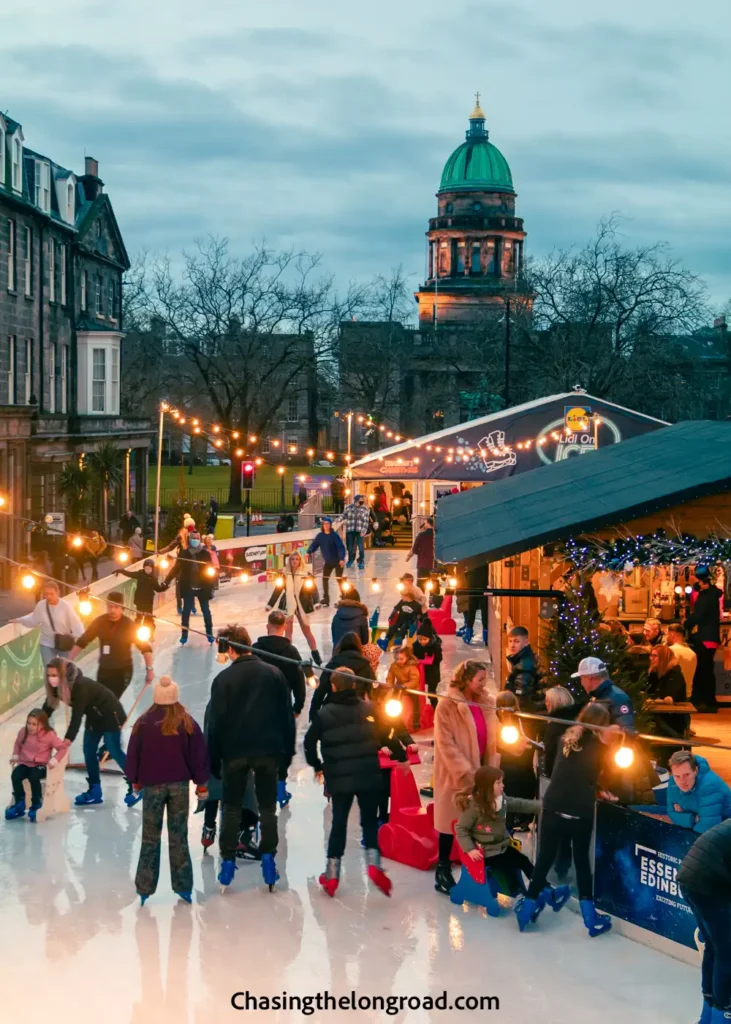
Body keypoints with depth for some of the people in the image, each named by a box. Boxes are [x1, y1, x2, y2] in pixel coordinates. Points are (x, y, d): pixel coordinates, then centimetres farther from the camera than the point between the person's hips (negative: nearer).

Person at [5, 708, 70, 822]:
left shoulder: (49, 735, -11)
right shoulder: (23, 732, 2)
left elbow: (63, 747, -9)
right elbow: (18, 743, 23)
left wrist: (55, 759, -23)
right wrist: (15, 754, 7)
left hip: (40, 765, -4)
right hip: (25, 763, 4)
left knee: (33, 777, -35)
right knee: (15, 776, -25)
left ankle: (36, 806, -14)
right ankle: (19, 804, -8)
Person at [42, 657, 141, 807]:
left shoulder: (81, 687, -37)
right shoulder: (57, 687, -13)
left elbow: (76, 717, -41)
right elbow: (47, 708, -6)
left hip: (111, 715, -8)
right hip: (94, 717, 8)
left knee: (114, 751, -5)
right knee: (89, 751, 7)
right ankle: (94, 791, 17)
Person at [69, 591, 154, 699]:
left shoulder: (129, 625, -15)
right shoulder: (99, 621, -6)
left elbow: (145, 647, -13)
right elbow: (81, 642, 1)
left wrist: (149, 669, -21)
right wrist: (68, 661, -2)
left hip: (123, 671, -4)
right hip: (103, 670, 4)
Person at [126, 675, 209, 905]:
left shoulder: (143, 723, -6)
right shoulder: (187, 723, -4)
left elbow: (133, 754, 0)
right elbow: (198, 754, -1)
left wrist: (135, 780, 15)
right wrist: (201, 783, 8)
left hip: (152, 785, -1)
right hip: (179, 785, 1)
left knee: (150, 838, 7)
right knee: (179, 836, 7)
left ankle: (144, 888, 8)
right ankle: (183, 887, 7)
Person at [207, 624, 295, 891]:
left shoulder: (224, 679, -7)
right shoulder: (274, 674, 0)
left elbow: (216, 721, -6)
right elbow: (287, 716, 1)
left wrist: (214, 759, 1)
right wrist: (287, 750, 9)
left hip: (234, 751, -1)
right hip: (268, 750, 2)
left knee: (231, 808, 10)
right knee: (267, 807, 11)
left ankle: (228, 861, 9)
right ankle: (268, 859, 5)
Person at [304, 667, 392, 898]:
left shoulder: (323, 714, -3)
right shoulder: (369, 709, -1)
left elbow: (309, 742, -1)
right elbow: (383, 738, 0)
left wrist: (317, 765, 15)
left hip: (339, 778, 0)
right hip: (368, 776, 0)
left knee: (338, 822, 9)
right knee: (370, 821, 10)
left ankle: (332, 873, 9)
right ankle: (373, 863, -9)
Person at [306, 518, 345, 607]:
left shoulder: (335, 535, -16)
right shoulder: (320, 536, -2)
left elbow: (341, 547, -21)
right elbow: (314, 545, -6)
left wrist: (342, 558, -33)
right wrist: (309, 552, -26)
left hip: (338, 561, -5)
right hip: (328, 562, 5)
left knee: (339, 579, 2)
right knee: (325, 579, 2)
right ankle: (326, 599, 12)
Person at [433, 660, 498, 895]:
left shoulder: (485, 704, 7)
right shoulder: (447, 706, -12)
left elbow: (492, 739, 9)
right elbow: (445, 744, -16)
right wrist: (466, 772, -20)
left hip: (480, 773, 6)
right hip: (456, 775, -5)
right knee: (450, 822, 3)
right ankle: (443, 871, 13)